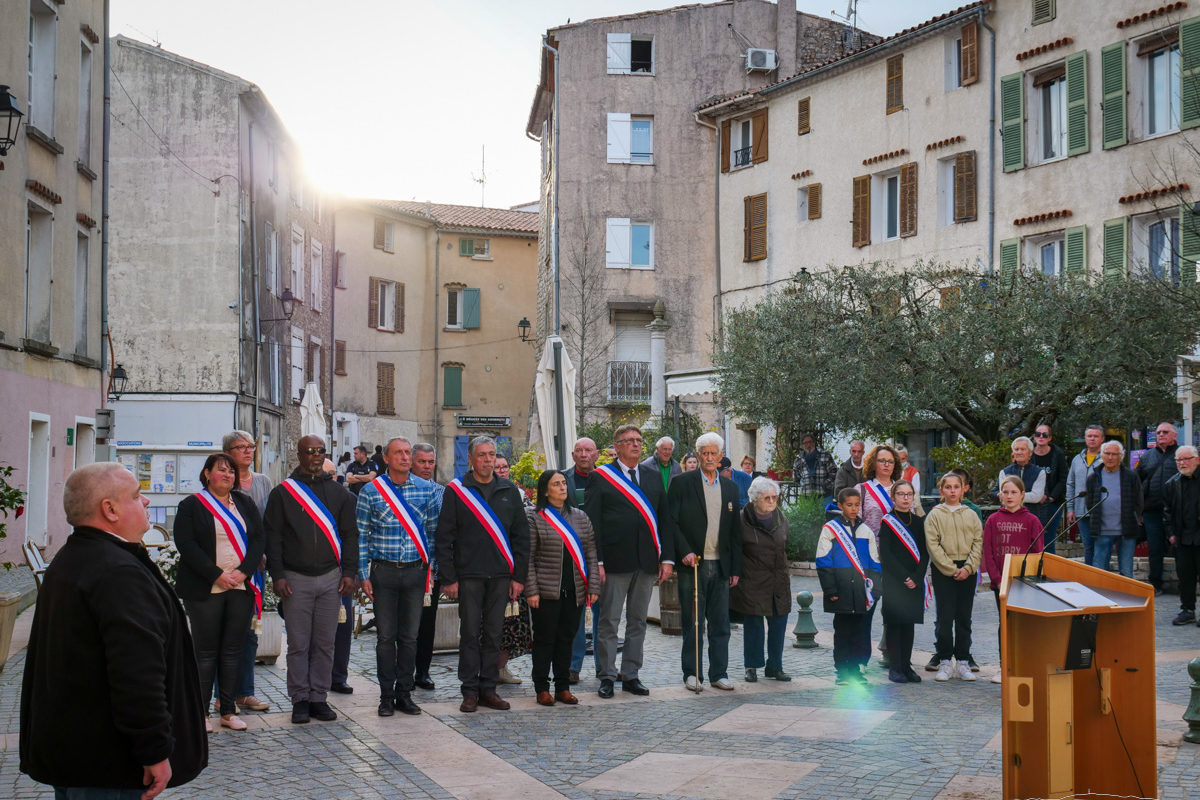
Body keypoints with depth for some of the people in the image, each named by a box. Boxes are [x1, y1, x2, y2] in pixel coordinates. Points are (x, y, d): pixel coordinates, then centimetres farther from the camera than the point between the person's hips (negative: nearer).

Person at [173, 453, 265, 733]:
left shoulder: (245, 503, 14)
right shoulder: (191, 505, 1)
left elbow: (258, 539, 7)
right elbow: (186, 545, -8)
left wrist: (243, 572, -8)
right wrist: (217, 575, -15)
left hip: (241, 587, 4)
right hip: (206, 590, -4)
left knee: (233, 649, 6)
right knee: (206, 650, 0)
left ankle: (228, 711, 12)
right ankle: (201, 712, 6)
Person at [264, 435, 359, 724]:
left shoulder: (338, 493, 11)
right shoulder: (283, 492, 3)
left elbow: (350, 534, 11)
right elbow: (272, 536, 1)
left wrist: (349, 572, 1)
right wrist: (278, 575, -7)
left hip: (330, 578, 2)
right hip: (296, 579, -2)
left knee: (325, 643, 5)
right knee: (298, 644, 1)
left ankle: (319, 698, 13)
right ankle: (300, 700, 9)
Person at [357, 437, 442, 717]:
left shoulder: (427, 489, 5)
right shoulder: (370, 492, -1)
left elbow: (434, 531, 10)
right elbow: (361, 536, 1)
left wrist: (430, 568, 6)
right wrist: (364, 575, -3)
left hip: (416, 571, 2)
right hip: (384, 571, -2)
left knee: (410, 636, 7)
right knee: (386, 636, 3)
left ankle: (404, 693, 16)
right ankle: (386, 696, 12)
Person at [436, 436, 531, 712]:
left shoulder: (510, 491, 9)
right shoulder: (456, 491, 0)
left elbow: (521, 536, 11)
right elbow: (444, 537, -1)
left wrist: (519, 576, 4)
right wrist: (448, 578, -7)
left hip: (501, 575, 3)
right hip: (468, 575, -3)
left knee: (493, 634, 7)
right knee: (470, 633, 1)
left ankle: (488, 689, 14)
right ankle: (470, 691, 8)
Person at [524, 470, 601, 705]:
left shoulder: (580, 517, 11)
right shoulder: (534, 517, -2)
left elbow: (591, 554, 11)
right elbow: (528, 557, -5)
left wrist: (593, 587, 4)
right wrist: (531, 590, -11)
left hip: (575, 591, 4)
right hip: (546, 591, -4)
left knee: (567, 639, 9)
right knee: (544, 638, 2)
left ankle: (563, 687, 18)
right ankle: (542, 688, 11)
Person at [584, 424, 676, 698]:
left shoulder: (653, 477, 14)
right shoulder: (601, 477, 0)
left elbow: (665, 519, 13)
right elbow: (592, 522, -4)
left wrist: (667, 558, 4)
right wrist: (596, 561, -12)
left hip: (647, 562, 4)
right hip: (615, 560, -4)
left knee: (638, 621, 9)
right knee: (609, 621, 1)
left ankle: (631, 675, 17)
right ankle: (606, 677, 8)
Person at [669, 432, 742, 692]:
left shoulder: (730, 487, 13)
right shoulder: (681, 483, 0)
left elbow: (735, 531, 14)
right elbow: (671, 522, -4)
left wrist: (735, 568, 10)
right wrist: (685, 552, -15)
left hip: (720, 567, 4)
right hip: (692, 564, -4)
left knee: (720, 624, 7)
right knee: (692, 624, 0)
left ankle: (719, 674, 15)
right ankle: (692, 674, 9)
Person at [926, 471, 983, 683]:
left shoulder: (971, 515, 9)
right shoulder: (934, 515, 1)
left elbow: (978, 542, 5)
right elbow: (933, 545, -6)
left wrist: (968, 567, -9)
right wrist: (952, 569, -12)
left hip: (967, 572, 3)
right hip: (943, 571, -3)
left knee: (964, 617, 6)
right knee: (945, 617, -3)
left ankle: (963, 662, 13)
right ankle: (945, 662, 5)